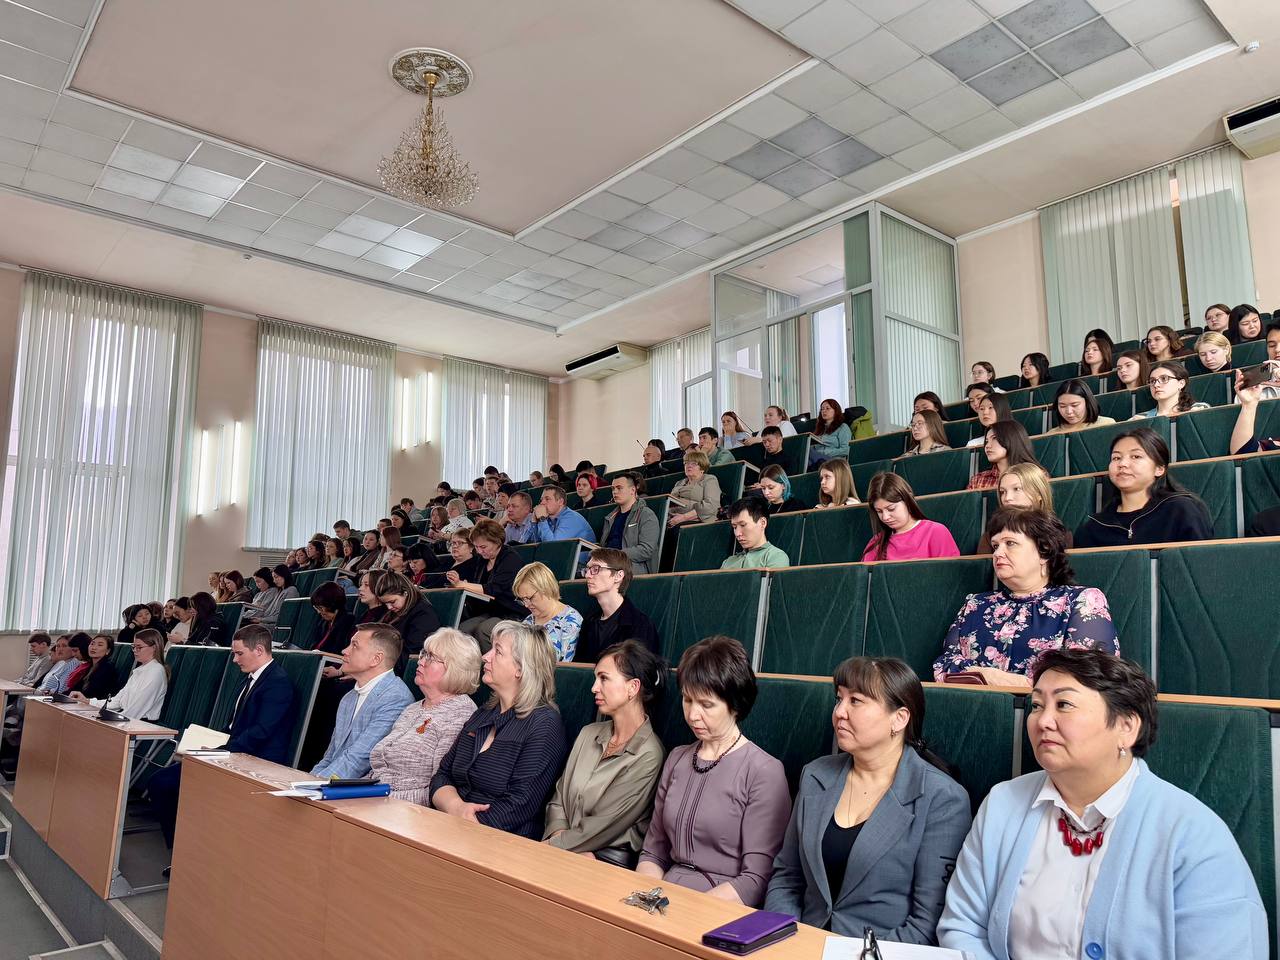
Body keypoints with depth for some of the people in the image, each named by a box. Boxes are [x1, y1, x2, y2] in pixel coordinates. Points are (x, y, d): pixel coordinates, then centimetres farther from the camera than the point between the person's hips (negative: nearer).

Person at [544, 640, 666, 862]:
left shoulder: (648, 756, -12)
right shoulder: (589, 734, 11)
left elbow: (604, 827, -12)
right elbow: (558, 799, 11)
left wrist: (551, 846, -7)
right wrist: (560, 836, -8)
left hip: (610, 860, -6)